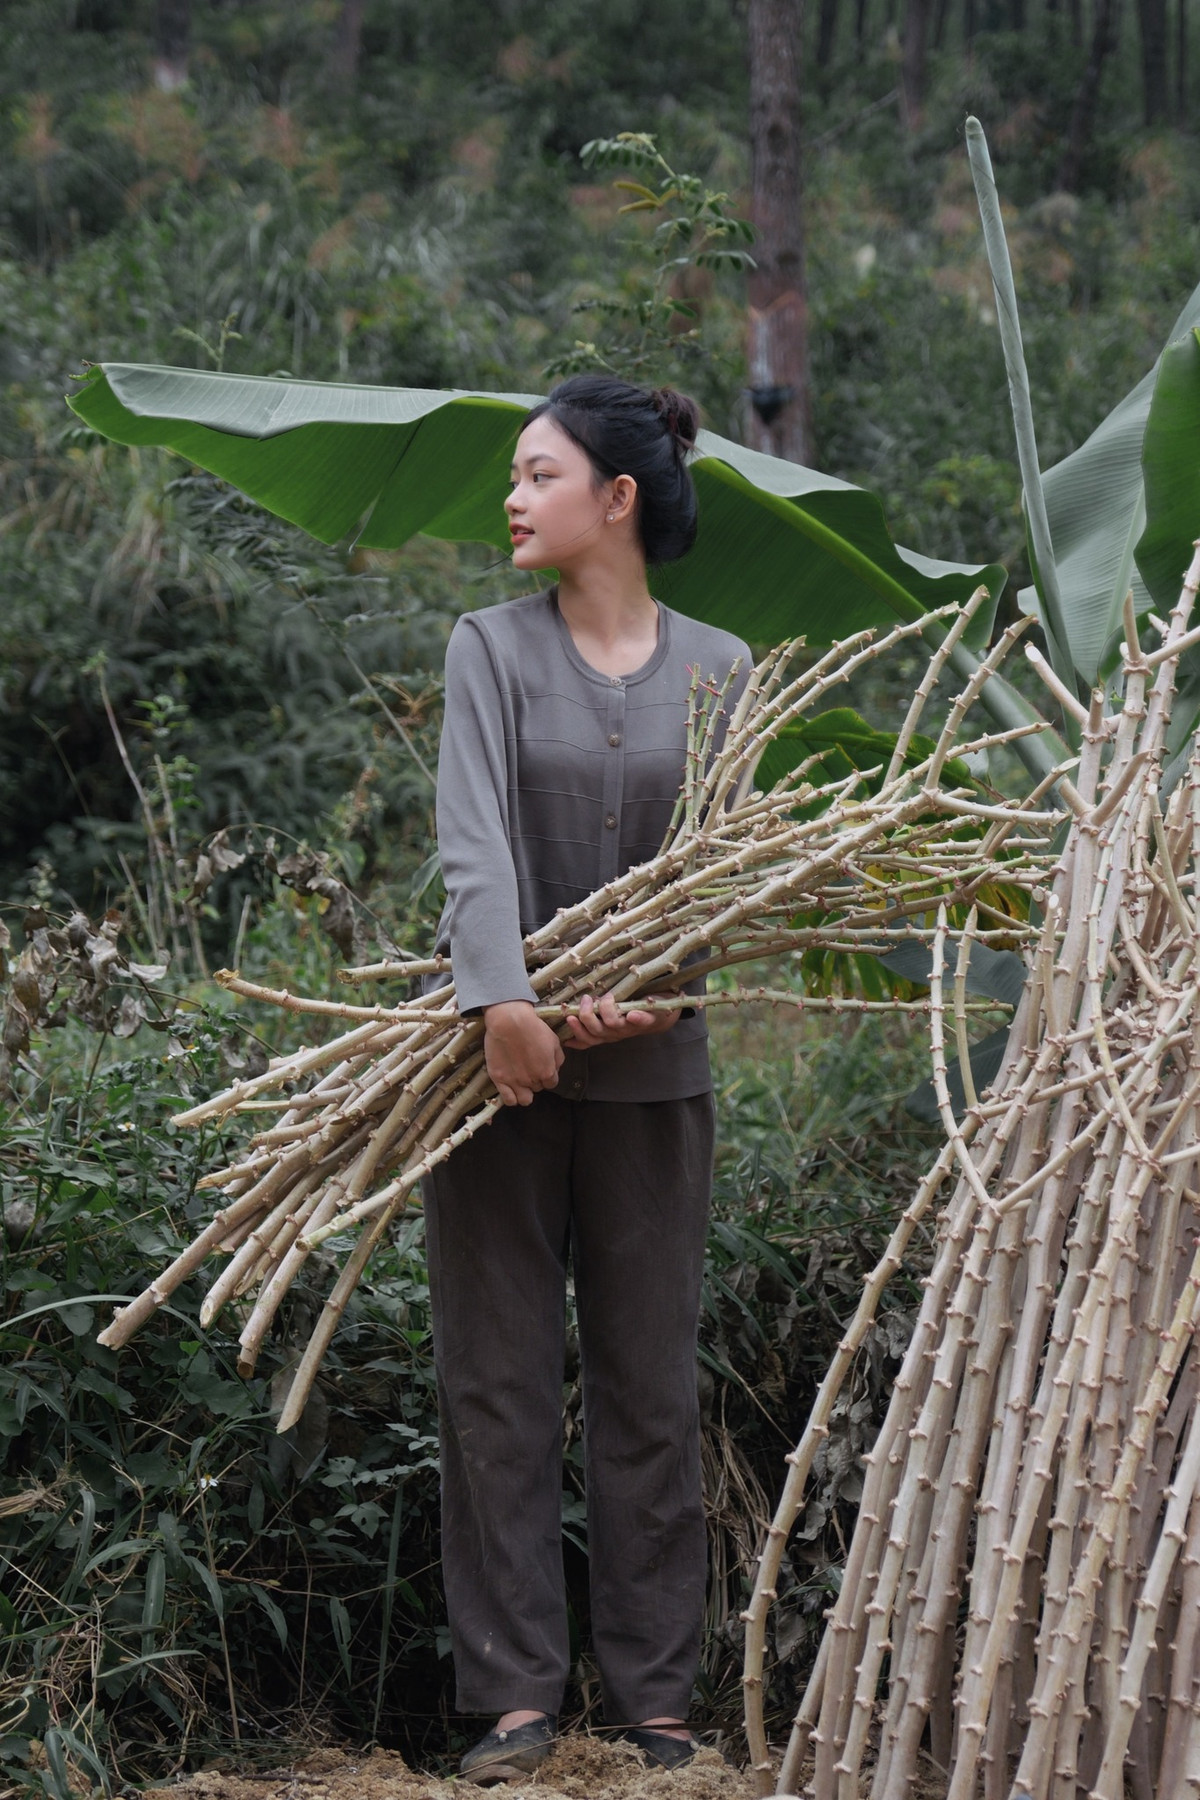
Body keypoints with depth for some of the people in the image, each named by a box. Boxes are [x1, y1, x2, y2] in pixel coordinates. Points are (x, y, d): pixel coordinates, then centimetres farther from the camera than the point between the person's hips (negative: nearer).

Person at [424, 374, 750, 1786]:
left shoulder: (717, 672, 6)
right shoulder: (492, 649, 2)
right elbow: (474, 837, -12)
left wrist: (647, 987, -20)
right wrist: (500, 1002, -27)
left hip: (649, 1071, 1)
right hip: (499, 1056, -1)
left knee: (651, 1388, 5)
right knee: (498, 1382, 1)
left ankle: (655, 1698, 12)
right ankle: (515, 1694, 6)